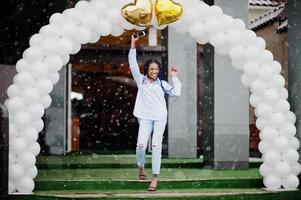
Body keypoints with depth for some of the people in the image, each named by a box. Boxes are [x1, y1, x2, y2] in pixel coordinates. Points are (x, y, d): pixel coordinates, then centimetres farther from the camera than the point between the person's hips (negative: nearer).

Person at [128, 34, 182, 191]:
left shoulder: (162, 83, 13)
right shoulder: (141, 80, 10)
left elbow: (176, 92, 5)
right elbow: (133, 64, 3)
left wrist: (174, 77, 5)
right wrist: (133, 44, -2)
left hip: (160, 118, 1)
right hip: (145, 118, -1)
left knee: (156, 145, -8)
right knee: (141, 145, -14)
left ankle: (155, 177, -6)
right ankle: (141, 166, 17)